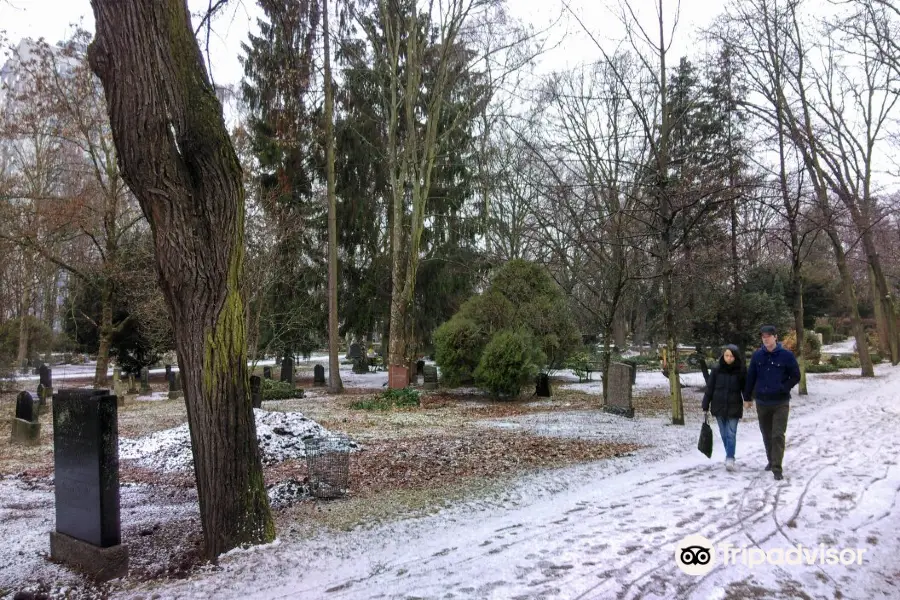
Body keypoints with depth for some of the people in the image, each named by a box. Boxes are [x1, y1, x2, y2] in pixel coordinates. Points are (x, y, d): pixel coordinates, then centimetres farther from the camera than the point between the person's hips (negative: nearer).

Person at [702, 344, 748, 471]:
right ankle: (729, 455, 27)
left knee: (731, 434, -6)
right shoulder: (716, 370, -2)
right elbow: (709, 388, 2)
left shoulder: (741, 371, -4)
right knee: (724, 434, 11)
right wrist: (705, 406, 1)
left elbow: (745, 387, -1)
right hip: (719, 406, 2)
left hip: (734, 407, -2)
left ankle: (730, 458, -6)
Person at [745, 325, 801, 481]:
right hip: (762, 402, 3)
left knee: (778, 435, -7)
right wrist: (748, 398, 10)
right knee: (767, 435, 15)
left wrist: (783, 388, -11)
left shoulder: (786, 355, -6)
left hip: (780, 403, -3)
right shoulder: (757, 355, 0)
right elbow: (750, 377, 7)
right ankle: (771, 461, 33)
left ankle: (777, 469, -3)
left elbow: (795, 376, 1)